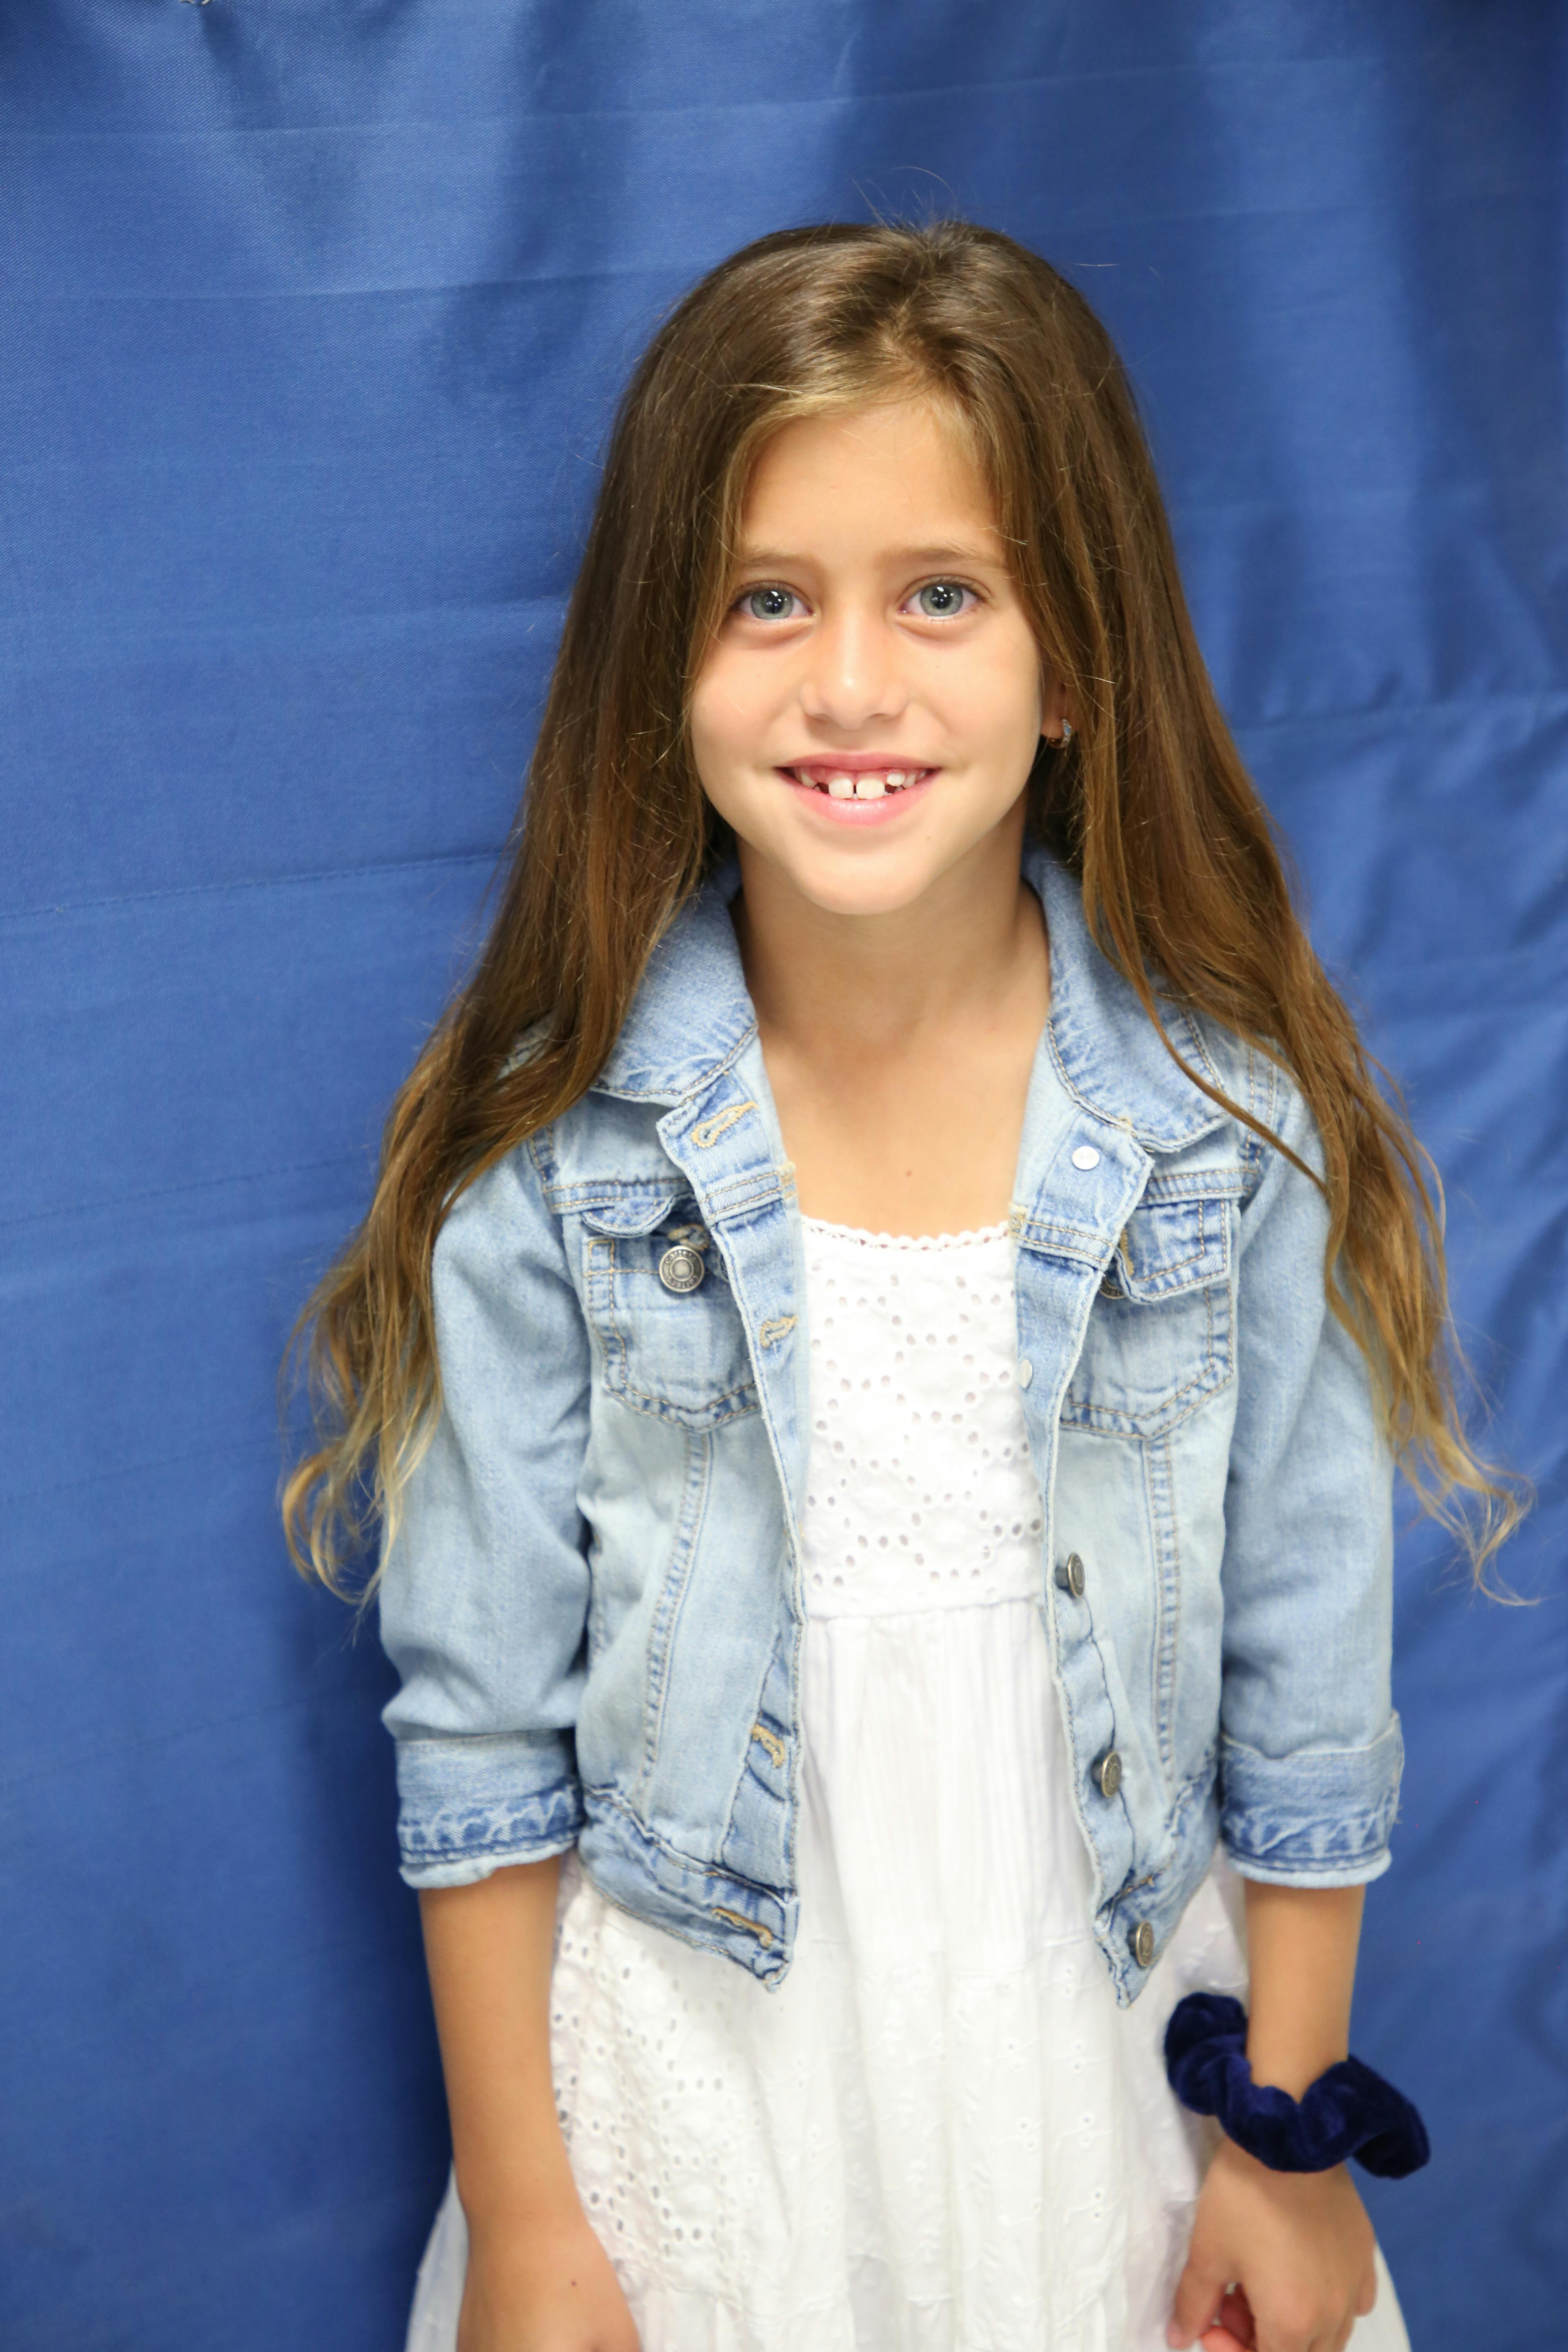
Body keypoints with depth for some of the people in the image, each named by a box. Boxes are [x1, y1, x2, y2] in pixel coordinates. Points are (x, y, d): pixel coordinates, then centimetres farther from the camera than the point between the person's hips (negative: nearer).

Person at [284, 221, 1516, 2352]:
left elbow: (1308, 1684, -4)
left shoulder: (1235, 1127, -14)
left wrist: (1292, 2140, 3)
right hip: (689, 2073, 0)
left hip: (1113, 2039, 1)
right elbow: (481, 1724, -8)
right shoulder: (554, 1155, -15)